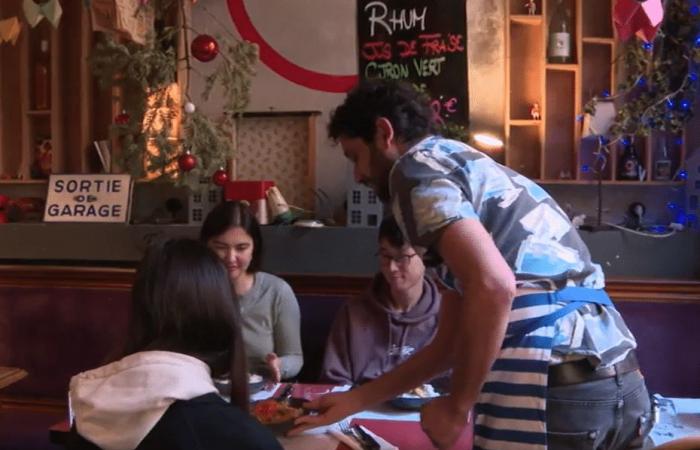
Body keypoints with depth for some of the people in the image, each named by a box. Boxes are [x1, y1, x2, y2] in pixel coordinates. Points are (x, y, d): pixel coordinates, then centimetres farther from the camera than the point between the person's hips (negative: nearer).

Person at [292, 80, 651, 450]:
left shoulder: (416, 167, -2)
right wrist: (355, 400, 28)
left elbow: (493, 286, -21)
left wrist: (456, 407, -9)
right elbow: (452, 341, 25)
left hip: (553, 389, -9)